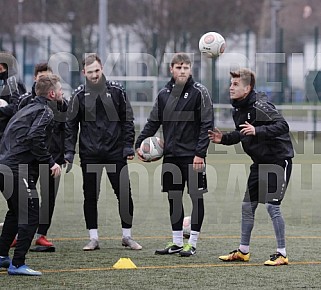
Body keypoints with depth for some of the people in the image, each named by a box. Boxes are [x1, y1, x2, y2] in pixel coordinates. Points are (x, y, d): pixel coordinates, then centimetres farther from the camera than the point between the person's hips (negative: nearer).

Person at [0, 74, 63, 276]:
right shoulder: (46, 112, -6)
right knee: (31, 215, -5)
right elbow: (35, 138, -21)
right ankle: (17, 264, -9)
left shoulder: (28, 109, 23)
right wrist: (50, 162, -15)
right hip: (18, 170, -10)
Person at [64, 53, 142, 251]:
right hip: (90, 155, 0)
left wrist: (128, 146, -3)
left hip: (116, 153, 0)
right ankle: (94, 238, 11)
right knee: (90, 196, 2)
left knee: (125, 194, 0)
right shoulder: (79, 95, 1)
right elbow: (71, 125, 4)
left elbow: (128, 120, 5)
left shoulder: (116, 91, 1)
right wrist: (69, 151, -4)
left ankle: (127, 236, 13)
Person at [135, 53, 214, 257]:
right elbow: (153, 122, 16)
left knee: (196, 197, -1)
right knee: (174, 198, 10)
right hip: (170, 155, 6)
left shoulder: (199, 92, -6)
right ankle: (177, 243, 19)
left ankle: (192, 243, 5)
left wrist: (200, 153, -17)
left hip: (192, 156, -6)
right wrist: (140, 143, 3)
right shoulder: (164, 94, 10)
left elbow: (207, 125, -10)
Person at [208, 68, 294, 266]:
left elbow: (282, 125, -30)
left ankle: (282, 254, -5)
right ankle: (243, 251, 22)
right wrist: (223, 138, 4)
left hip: (278, 159, -9)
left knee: (272, 205, -12)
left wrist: (257, 131, -39)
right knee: (248, 205, 10)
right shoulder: (238, 110, 6)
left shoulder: (260, 106, -21)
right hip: (260, 161, 9)